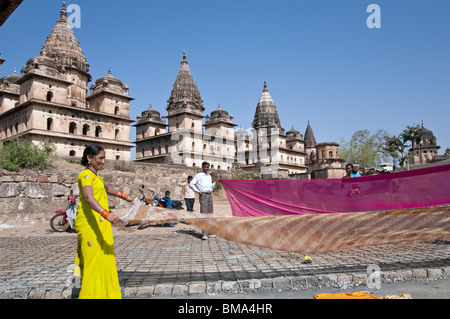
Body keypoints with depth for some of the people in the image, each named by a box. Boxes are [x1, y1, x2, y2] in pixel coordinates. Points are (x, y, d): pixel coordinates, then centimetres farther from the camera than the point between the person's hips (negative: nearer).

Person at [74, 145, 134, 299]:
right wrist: (107, 214, -41)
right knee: (93, 259, -8)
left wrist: (125, 196, 44)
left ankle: (105, 293, 22)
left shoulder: (96, 175, 19)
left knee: (104, 257, 13)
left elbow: (107, 189, 38)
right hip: (90, 223, -10)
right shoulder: (86, 174, -12)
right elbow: (89, 198, -29)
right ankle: (91, 294, -1)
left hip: (99, 223, 10)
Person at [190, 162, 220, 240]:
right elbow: (191, 183, -2)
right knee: (204, 214, -12)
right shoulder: (198, 175, 0)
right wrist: (197, 191, -9)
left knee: (210, 214, 7)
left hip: (210, 195, 7)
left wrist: (216, 182, 7)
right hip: (203, 195, -7)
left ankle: (209, 233, 15)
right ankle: (204, 234, -13)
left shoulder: (209, 176, 18)